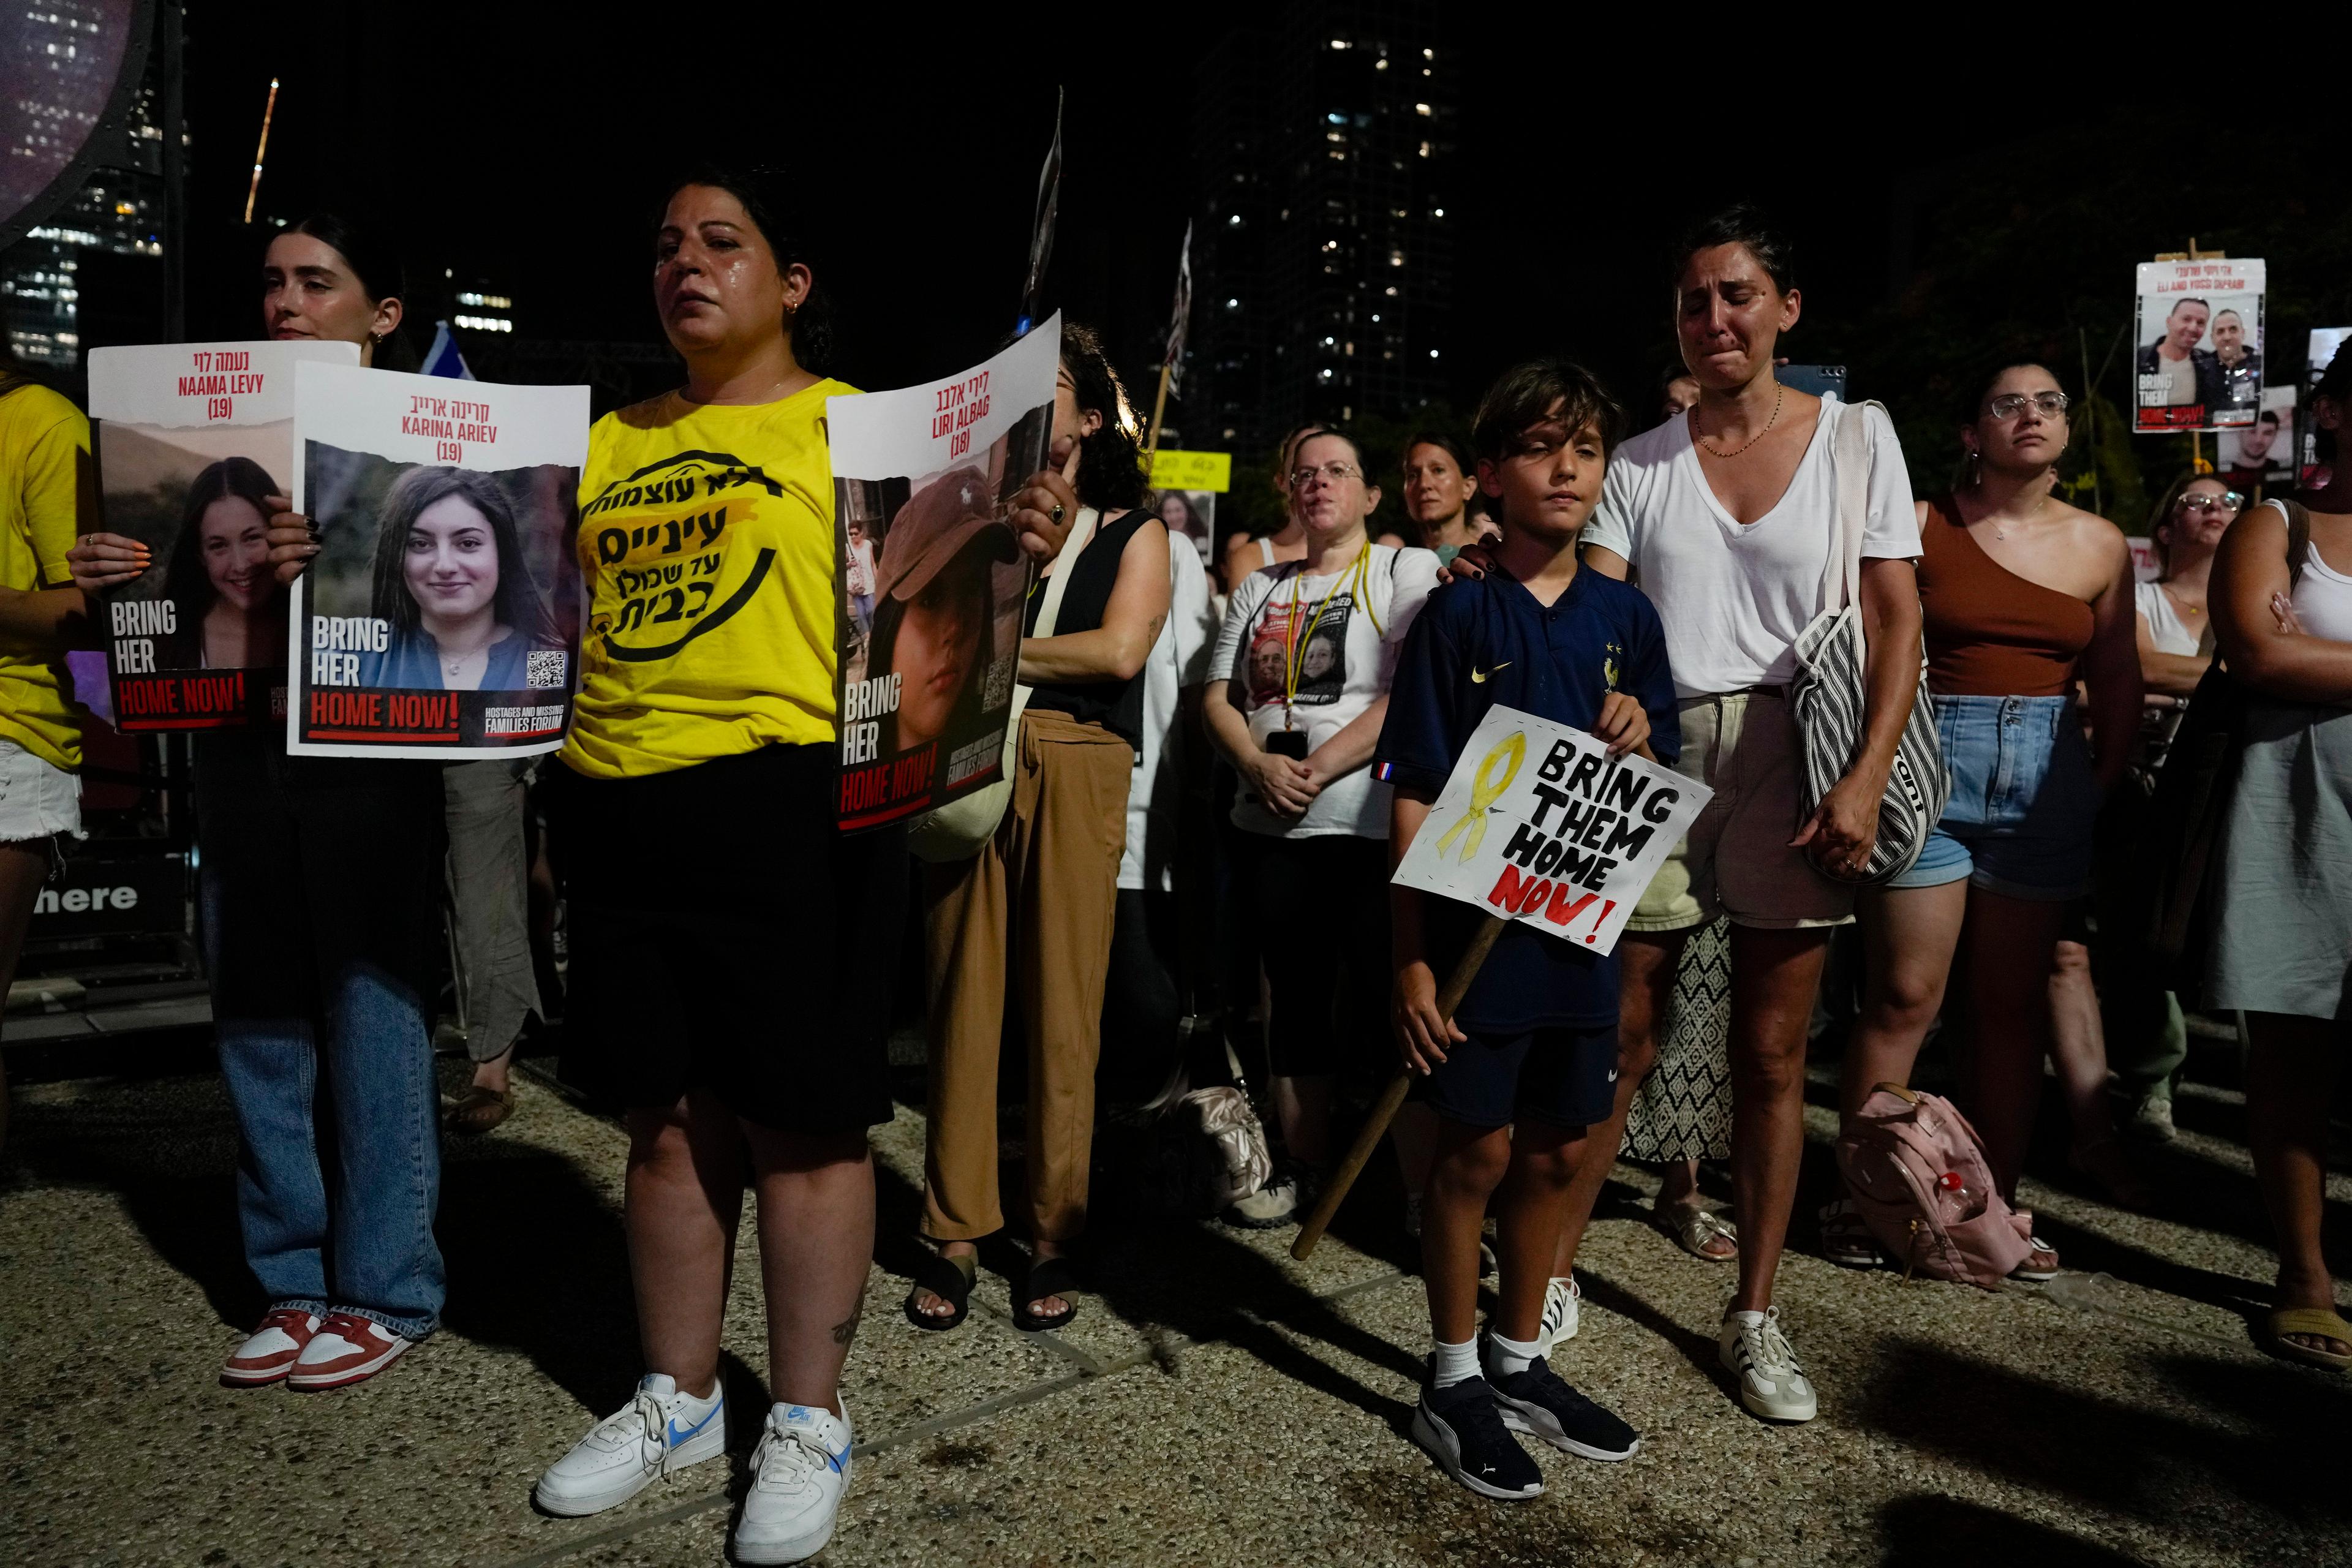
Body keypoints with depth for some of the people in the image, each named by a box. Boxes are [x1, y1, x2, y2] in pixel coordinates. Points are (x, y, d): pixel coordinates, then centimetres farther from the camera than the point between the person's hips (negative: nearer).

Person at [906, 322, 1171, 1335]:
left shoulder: (1133, 531, 11)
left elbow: (1120, 649, -5)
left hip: (1075, 771, -2)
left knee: (1063, 1012, 1)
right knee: (962, 1000, 1)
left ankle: (1053, 1234, 13)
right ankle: (956, 1233, 12)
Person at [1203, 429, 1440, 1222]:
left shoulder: (1407, 571, 0)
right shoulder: (1260, 589, 17)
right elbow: (1219, 696, 13)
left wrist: (1317, 769, -17)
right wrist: (1259, 767, -7)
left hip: (1372, 822, -5)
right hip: (1272, 827, 6)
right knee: (1295, 997, 12)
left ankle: (1423, 1184, 7)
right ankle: (1302, 1167, 25)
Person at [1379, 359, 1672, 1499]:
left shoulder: (1626, 618, 5)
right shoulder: (1459, 616, -7)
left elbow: (1660, 788, 12)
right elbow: (1413, 798, -9)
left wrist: (1638, 743, -12)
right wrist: (1412, 959, -14)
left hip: (1582, 924, 5)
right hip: (1474, 922, -4)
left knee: (1558, 1149, 14)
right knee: (1479, 1150, 4)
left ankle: (1519, 1358, 33)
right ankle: (1454, 1382, 23)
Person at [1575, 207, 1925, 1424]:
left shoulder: (1857, 436, 7)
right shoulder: (1639, 464, 8)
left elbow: (1897, 621, 3)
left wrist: (1867, 776, -9)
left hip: (1793, 758, 0)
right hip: (1653, 755, 0)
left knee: (1771, 1052, 6)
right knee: (1619, 1037, 3)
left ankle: (1755, 1313, 19)